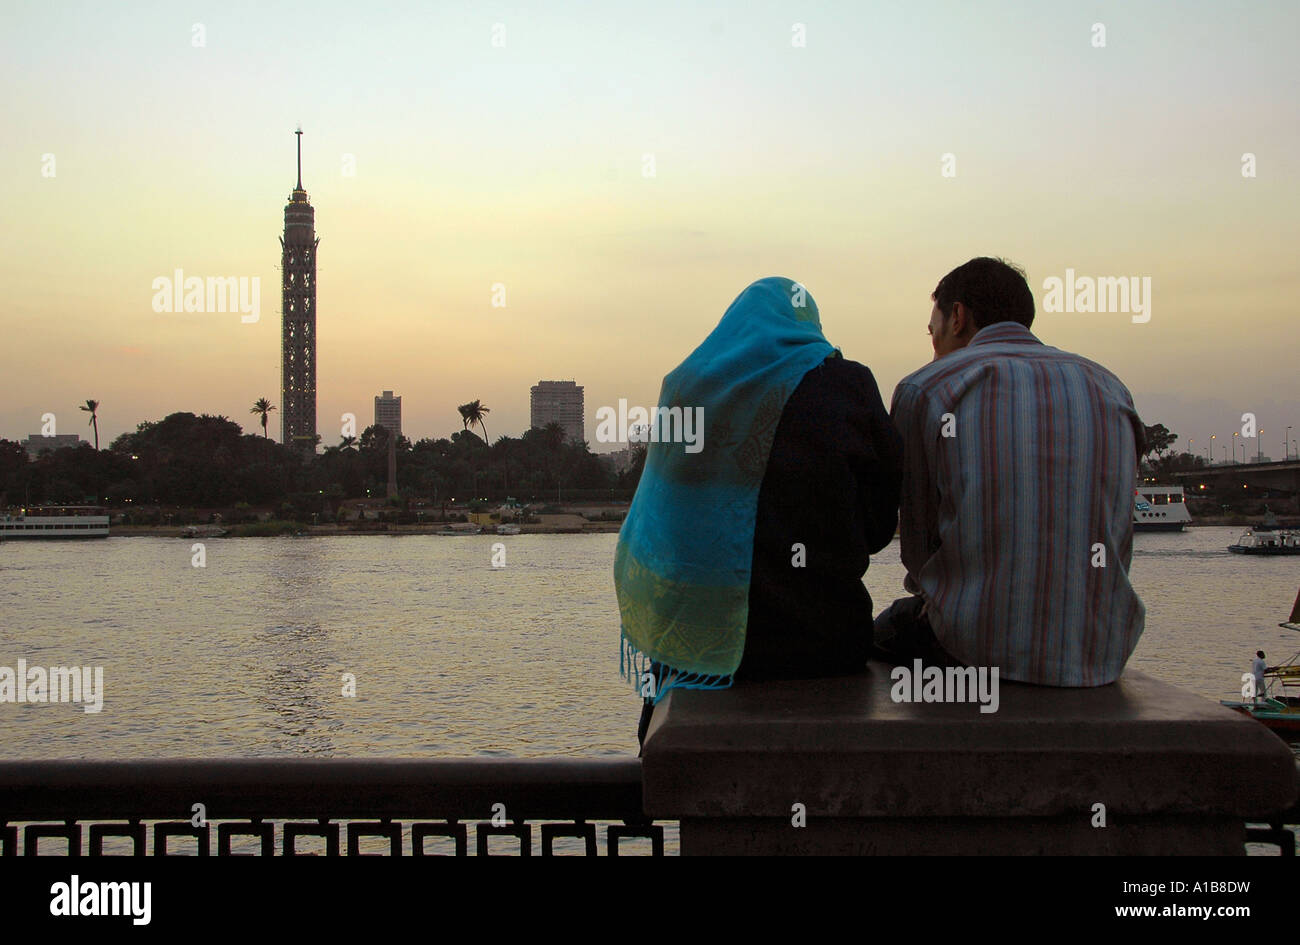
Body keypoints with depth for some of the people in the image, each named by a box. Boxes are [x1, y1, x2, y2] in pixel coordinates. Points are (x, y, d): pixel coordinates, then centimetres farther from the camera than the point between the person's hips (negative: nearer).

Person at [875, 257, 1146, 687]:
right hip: (1101, 655, 4)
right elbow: (1114, 544, 16)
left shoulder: (923, 389, -1)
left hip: (977, 649, -4)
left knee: (888, 629, 28)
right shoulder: (1110, 387, 12)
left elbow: (918, 546, 3)